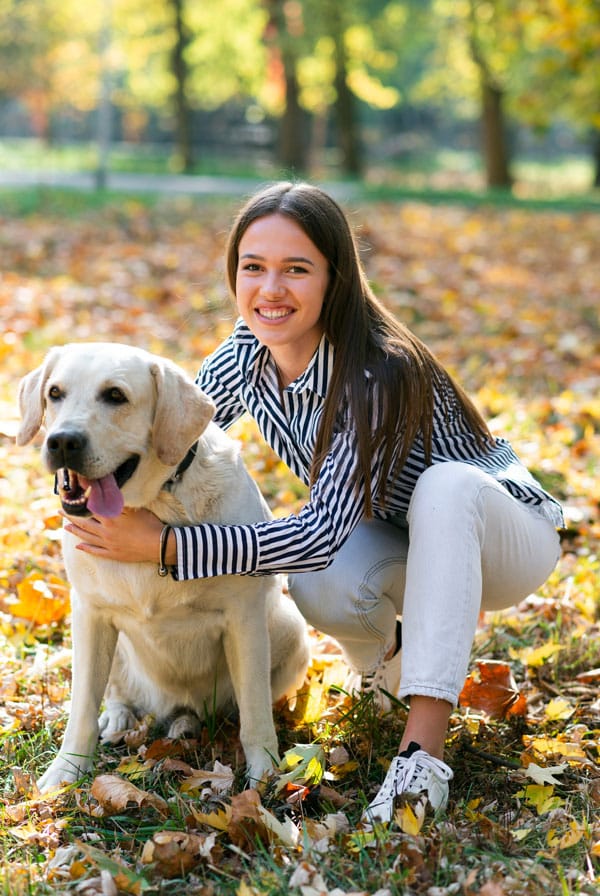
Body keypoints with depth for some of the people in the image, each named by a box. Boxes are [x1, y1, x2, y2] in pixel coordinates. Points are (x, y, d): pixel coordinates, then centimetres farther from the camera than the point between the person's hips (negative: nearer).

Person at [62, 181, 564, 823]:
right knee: (321, 589, -31)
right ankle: (384, 663, 6)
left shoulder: (378, 375, -34)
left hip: (506, 533, -4)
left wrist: (165, 544, -40)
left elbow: (322, 532, -37)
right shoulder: (244, 358, -14)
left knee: (446, 485, -39)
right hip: (397, 541, 4)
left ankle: (423, 752, -39)